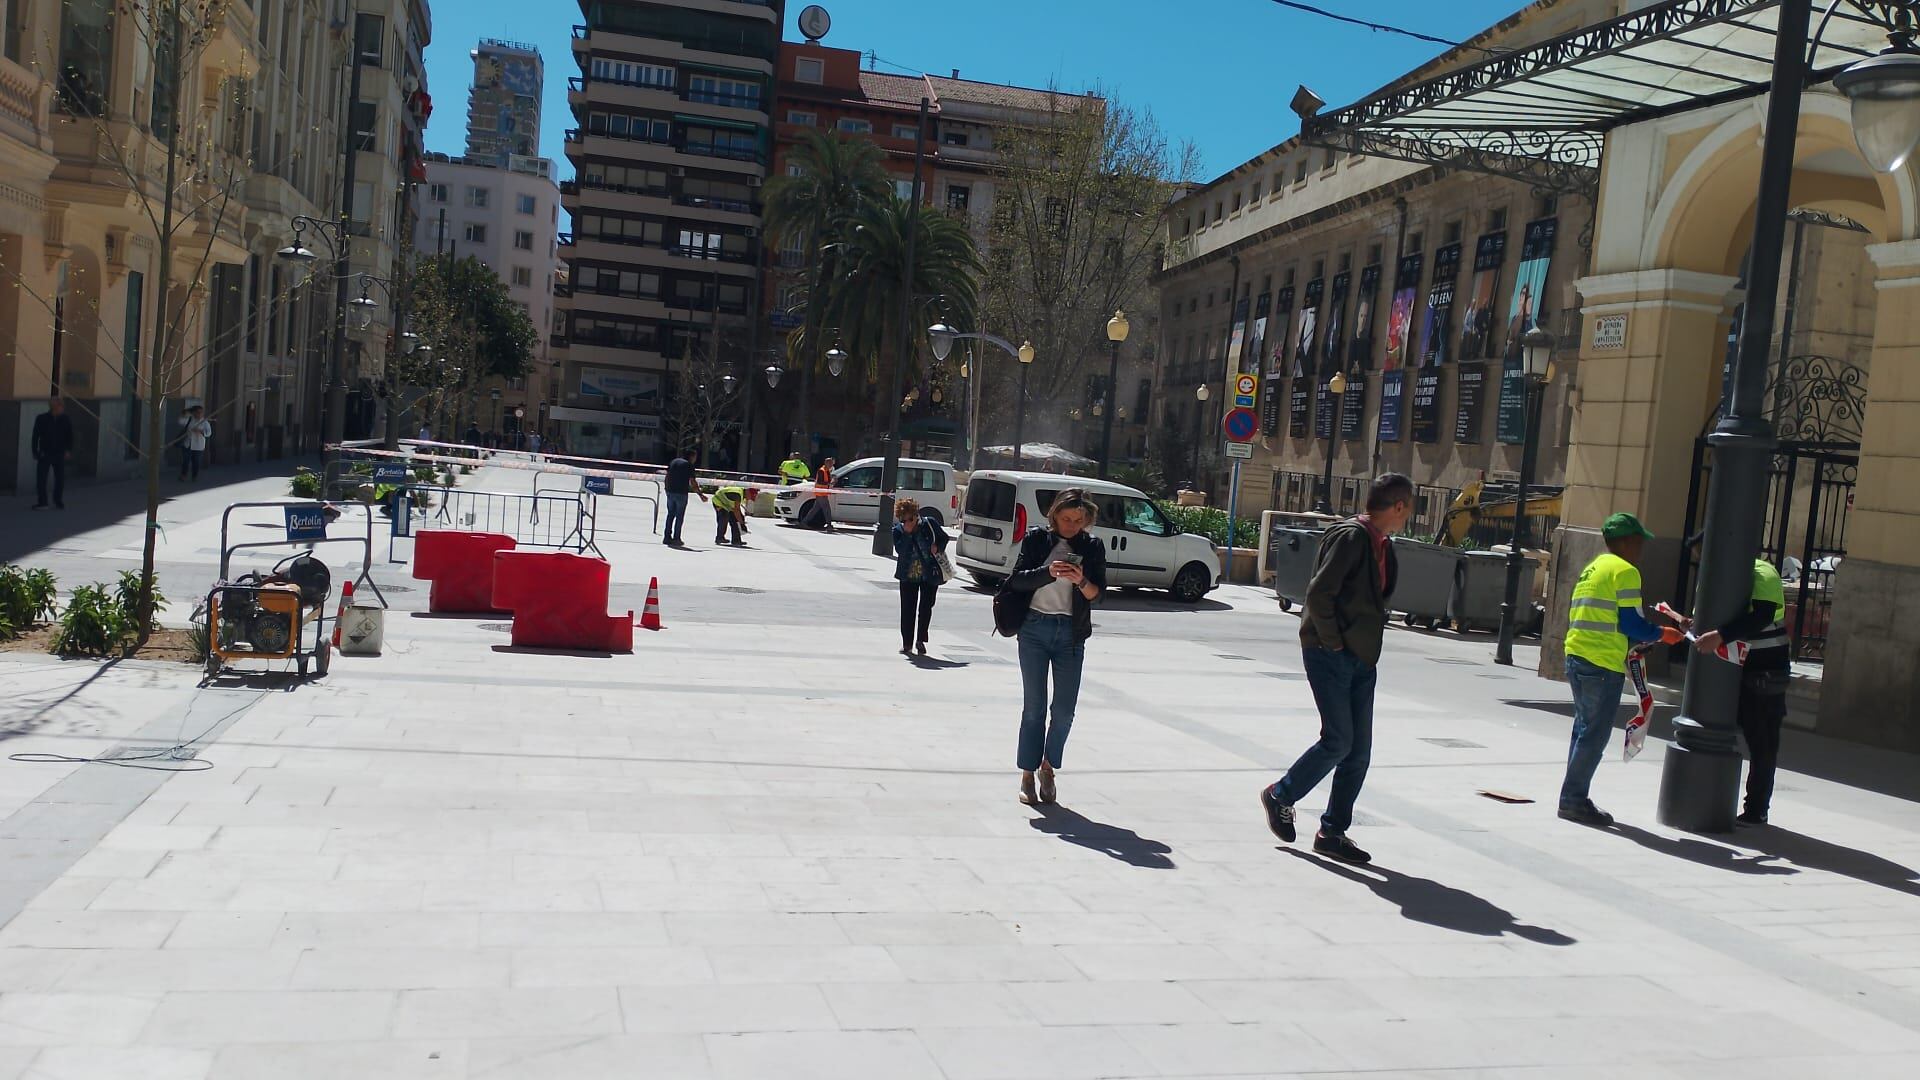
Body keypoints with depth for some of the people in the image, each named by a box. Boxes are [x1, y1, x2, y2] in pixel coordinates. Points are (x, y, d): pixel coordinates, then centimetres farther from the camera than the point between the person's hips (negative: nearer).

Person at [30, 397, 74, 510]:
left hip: (59, 454, 1)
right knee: (41, 478, -1)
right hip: (44, 453, -1)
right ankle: (42, 502, 8)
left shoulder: (66, 420, -3)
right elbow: (35, 436, -2)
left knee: (60, 478, 6)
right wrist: (35, 451, -3)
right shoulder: (41, 419, -8)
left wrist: (68, 450, -4)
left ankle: (58, 501, 21)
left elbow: (70, 437, 5)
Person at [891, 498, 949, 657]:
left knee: (926, 608, 2)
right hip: (908, 575, 0)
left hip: (930, 574, 0)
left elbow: (943, 537, 10)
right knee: (907, 609, 0)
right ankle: (907, 643, 8)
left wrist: (937, 547, -8)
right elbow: (900, 550, -19)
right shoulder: (898, 530, -5)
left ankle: (920, 640, 18)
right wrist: (907, 533, -24)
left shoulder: (929, 523, -5)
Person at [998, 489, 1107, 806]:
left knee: (1065, 711, 1)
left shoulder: (1092, 546, 4)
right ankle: (1028, 774, 10)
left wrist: (1081, 581, -22)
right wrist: (1048, 572, -23)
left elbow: (1098, 592, -1)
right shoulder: (1037, 540, 2)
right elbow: (1018, 580, -6)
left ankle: (1048, 767, 22)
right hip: (1035, 628, -1)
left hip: (1071, 633, 1)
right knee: (1034, 708, 2)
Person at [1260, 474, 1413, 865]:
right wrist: (1332, 642, -15)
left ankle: (1332, 832, 14)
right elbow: (1319, 592, -21)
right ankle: (1281, 795, 13)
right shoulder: (1350, 536, -14)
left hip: (1361, 659, 9)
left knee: (1359, 751, 6)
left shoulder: (1382, 545, 14)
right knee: (1339, 740, -9)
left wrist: (1367, 645, 12)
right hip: (1331, 654, -9)